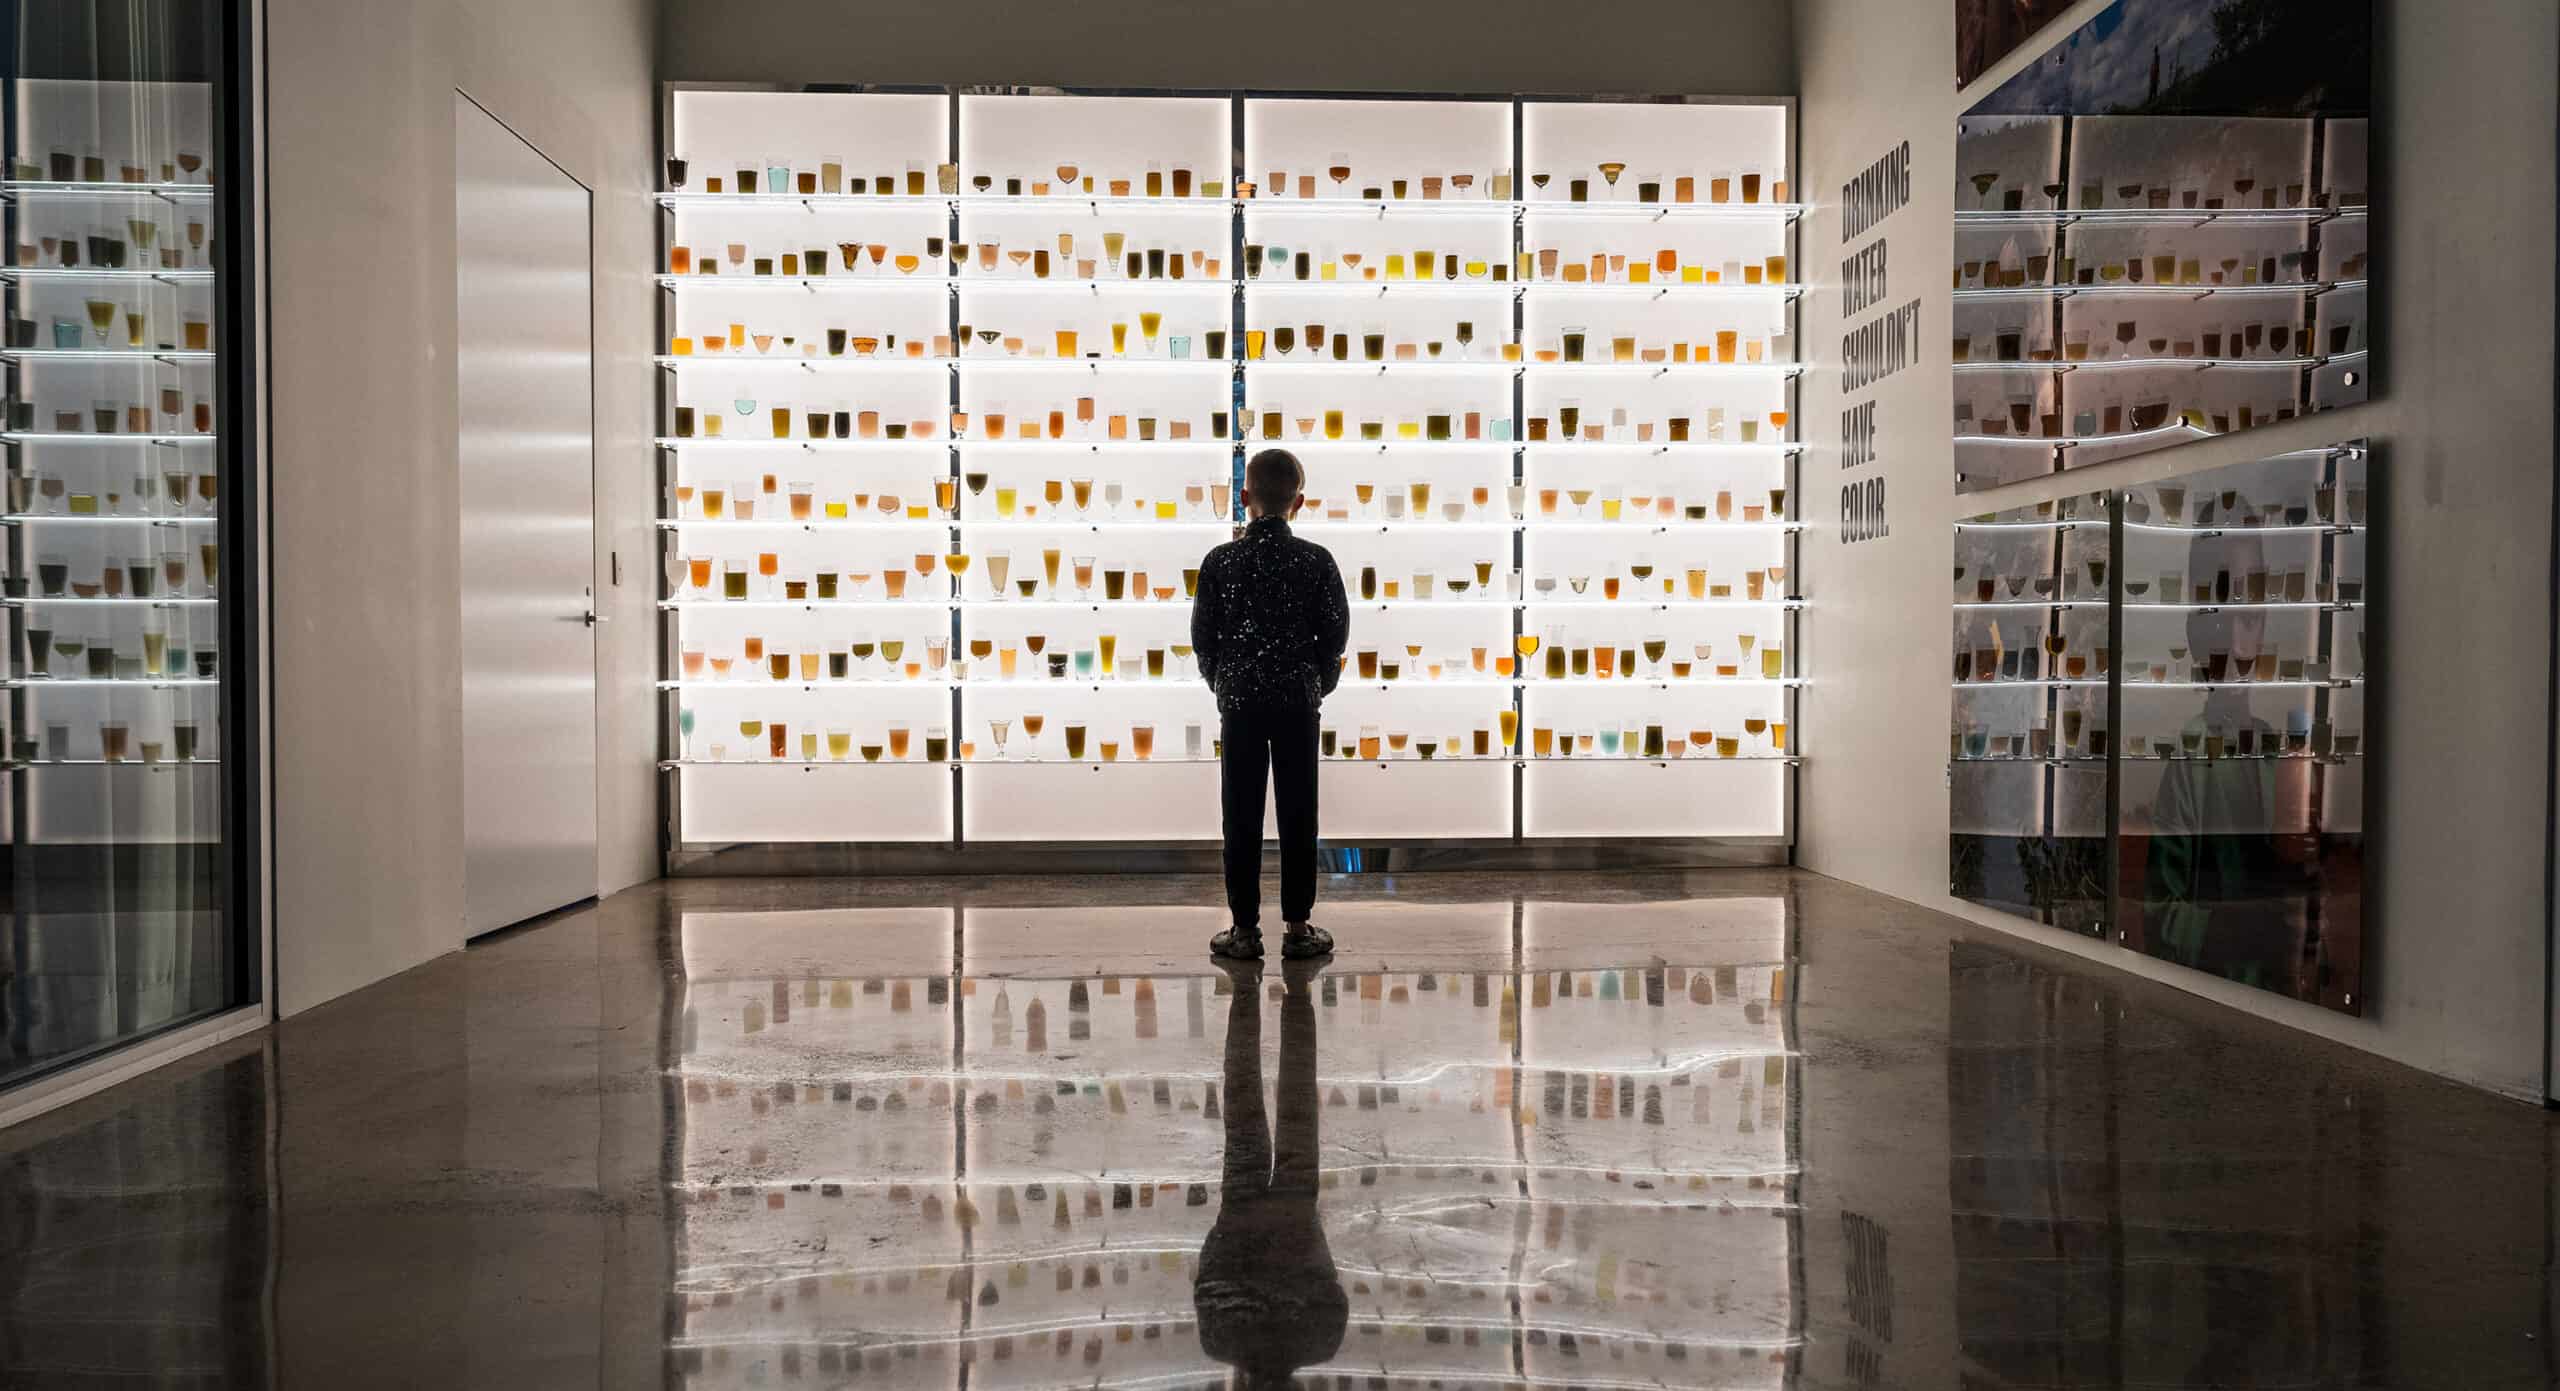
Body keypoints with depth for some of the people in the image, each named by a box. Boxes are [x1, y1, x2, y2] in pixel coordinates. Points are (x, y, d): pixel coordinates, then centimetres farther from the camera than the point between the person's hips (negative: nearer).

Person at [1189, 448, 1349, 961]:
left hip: (1239, 701, 0)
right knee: (1298, 815, 7)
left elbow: (1203, 638, -1)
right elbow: (1336, 634, -2)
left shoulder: (1220, 561, -5)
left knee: (1242, 817, 7)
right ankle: (1298, 928, 12)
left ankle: (1244, 928, 11)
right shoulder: (1317, 560, -5)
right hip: (1298, 701, 0)